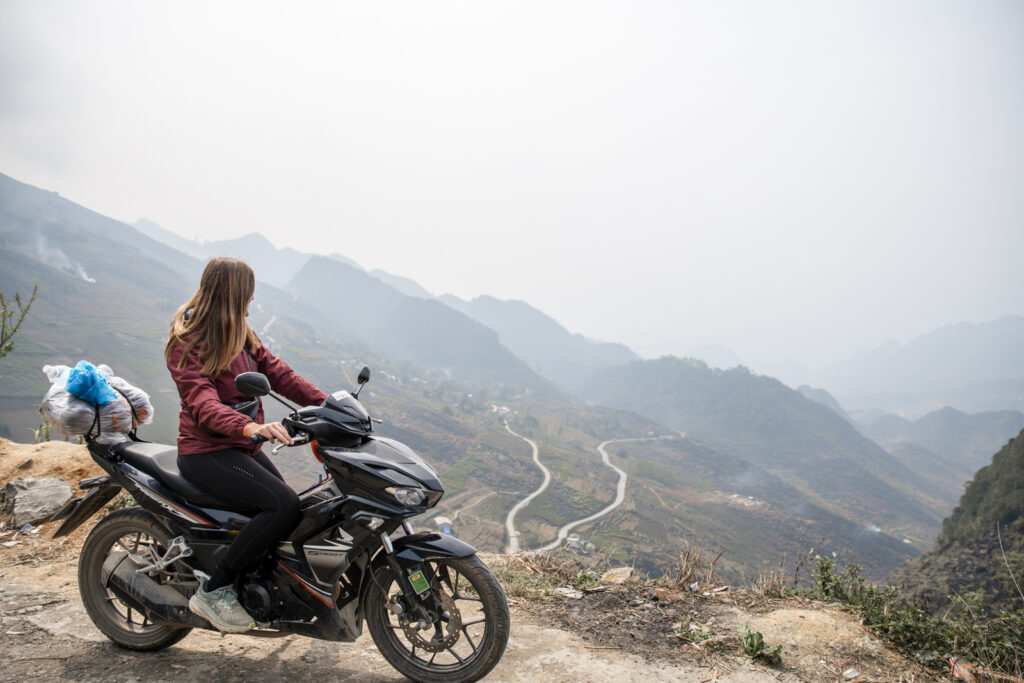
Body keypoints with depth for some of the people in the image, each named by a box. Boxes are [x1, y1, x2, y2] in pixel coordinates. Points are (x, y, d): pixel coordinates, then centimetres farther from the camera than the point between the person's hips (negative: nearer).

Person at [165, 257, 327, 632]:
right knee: (283, 505, -24)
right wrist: (251, 426, -48)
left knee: (291, 512, 10)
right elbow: (203, 404, -29)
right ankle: (214, 589, -11)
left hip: (243, 448, 9)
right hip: (207, 452, -9)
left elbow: (275, 371, 7)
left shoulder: (241, 333, 10)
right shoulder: (187, 343, -15)